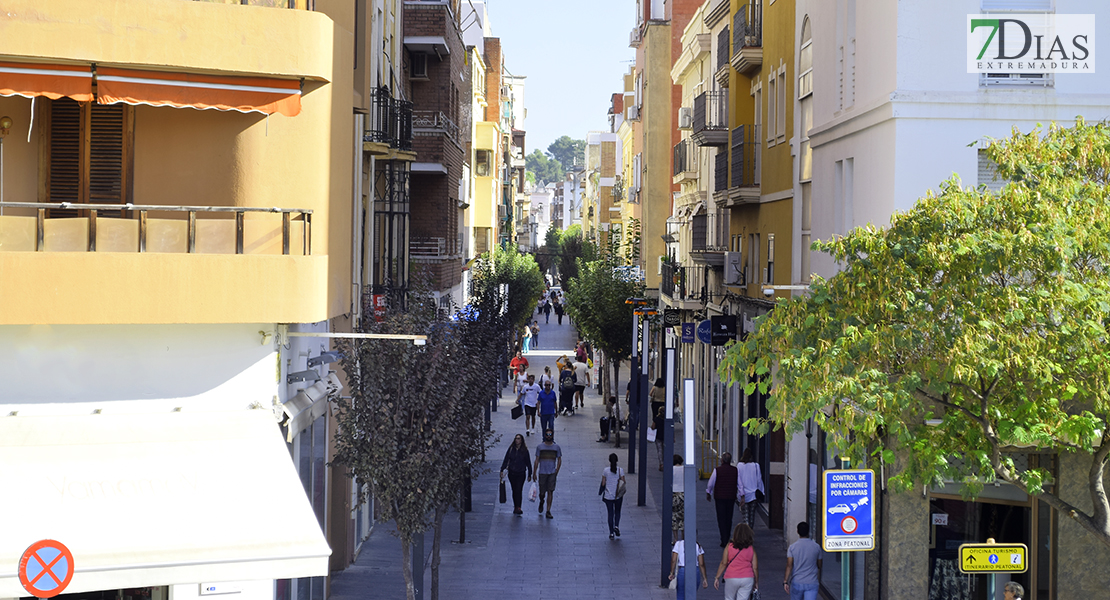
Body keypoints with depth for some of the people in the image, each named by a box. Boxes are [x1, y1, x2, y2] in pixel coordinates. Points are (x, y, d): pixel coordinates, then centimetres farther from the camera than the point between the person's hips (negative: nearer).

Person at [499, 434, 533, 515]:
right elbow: (506, 460, 7)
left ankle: (518, 507, -17)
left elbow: (528, 463, 4)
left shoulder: (524, 450, -1)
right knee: (514, 490, 9)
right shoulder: (511, 449, 4)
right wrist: (502, 470, 0)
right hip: (512, 473, 3)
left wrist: (529, 474, 5)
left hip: (521, 473, -3)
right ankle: (516, 507, 18)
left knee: (519, 490, -13)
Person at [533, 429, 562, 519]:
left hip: (552, 473, 0)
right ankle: (541, 502, 39)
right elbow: (537, 460, 4)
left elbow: (559, 460, 10)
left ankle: (548, 511, 1)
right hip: (542, 473, 0)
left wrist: (557, 471, -1)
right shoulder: (540, 446, 2)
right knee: (542, 492, 5)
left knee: (550, 491, -4)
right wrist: (534, 473, 1)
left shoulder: (556, 447, 3)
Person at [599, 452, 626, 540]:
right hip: (618, 496, 0)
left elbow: (603, 484, -4)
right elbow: (623, 483, -8)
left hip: (608, 496, 0)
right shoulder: (620, 470, -8)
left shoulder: (605, 471, -8)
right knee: (617, 512, 19)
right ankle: (616, 526, -3)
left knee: (610, 513, 8)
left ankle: (611, 533, 7)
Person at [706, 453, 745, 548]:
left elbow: (710, 483, 0)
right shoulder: (735, 470, 0)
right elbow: (740, 484, 2)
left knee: (721, 519, -1)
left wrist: (708, 494, 15)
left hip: (720, 497, -3)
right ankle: (727, 540, 22)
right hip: (731, 497, 3)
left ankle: (724, 541, -8)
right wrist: (742, 496, 8)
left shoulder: (717, 470, -9)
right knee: (729, 519, 14)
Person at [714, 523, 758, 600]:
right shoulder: (751, 548, 1)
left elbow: (723, 563, -4)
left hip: (731, 578, -1)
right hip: (747, 578, 1)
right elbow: (755, 567, 2)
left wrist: (717, 578, 3)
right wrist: (756, 582, 13)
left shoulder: (730, 546, -3)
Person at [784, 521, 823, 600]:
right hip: (812, 583, -1)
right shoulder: (816, 547, 0)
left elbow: (789, 566, -10)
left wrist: (785, 581, -9)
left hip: (796, 582, 1)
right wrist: (819, 581, 22)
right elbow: (819, 566, 9)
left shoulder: (792, 547, -4)